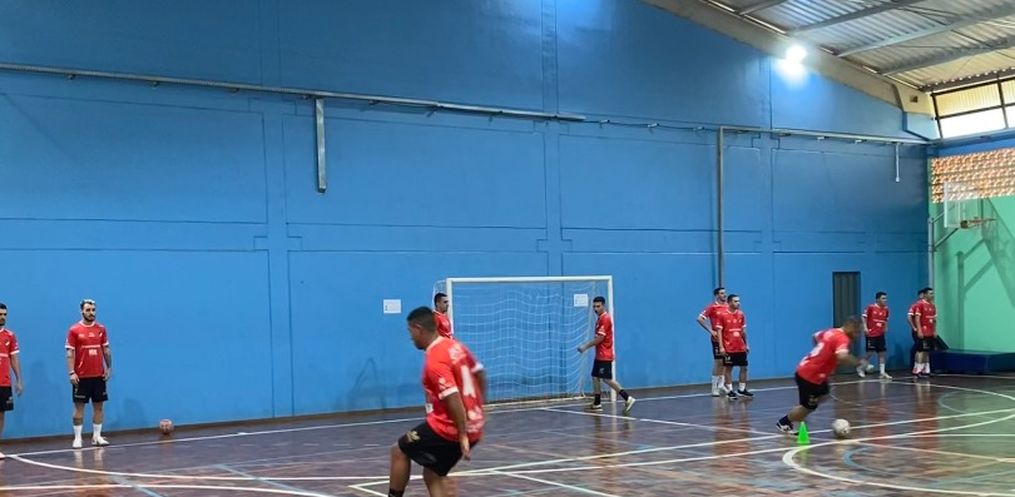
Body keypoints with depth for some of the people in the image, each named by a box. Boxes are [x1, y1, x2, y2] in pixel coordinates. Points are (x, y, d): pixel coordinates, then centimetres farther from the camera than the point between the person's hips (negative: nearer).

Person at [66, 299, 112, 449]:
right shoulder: (74, 330, -4)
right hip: (81, 376, -4)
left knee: (98, 406, 6)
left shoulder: (101, 329, 6)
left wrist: (109, 368, 5)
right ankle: (77, 438, 6)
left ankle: (97, 436, 12)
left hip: (98, 375, 4)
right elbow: (70, 353, -7)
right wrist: (71, 372, -14)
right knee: (79, 407, 1)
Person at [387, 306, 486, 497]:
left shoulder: (434, 361, -20)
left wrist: (462, 436, -23)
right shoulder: (455, 346, 7)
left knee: (399, 451, 9)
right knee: (432, 475, 16)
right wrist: (476, 410, 24)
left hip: (448, 428, -8)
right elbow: (480, 374, 17)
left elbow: (453, 399, -27)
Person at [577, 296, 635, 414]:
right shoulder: (600, 319, 15)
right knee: (595, 377, 10)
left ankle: (628, 398, -10)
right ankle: (597, 404, 14)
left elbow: (600, 338, -20)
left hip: (605, 356, -10)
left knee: (607, 379, -10)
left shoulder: (605, 319, -16)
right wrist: (586, 345, 10)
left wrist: (586, 346, -13)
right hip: (600, 355, 10)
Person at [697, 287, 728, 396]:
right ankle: (715, 388, 2)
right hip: (717, 338, -5)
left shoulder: (727, 307, 8)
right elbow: (700, 319, -12)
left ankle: (721, 385, 21)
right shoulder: (712, 307, -8)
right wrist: (710, 331, -15)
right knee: (718, 362, -4)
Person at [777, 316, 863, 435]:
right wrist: (858, 362, -23)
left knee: (824, 394, 24)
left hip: (804, 370, 9)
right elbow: (842, 356, -39)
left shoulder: (831, 332, 7)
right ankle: (783, 422, 27)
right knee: (808, 407, 7)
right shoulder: (842, 338, -19)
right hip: (810, 376, -9)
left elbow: (816, 336, 29)